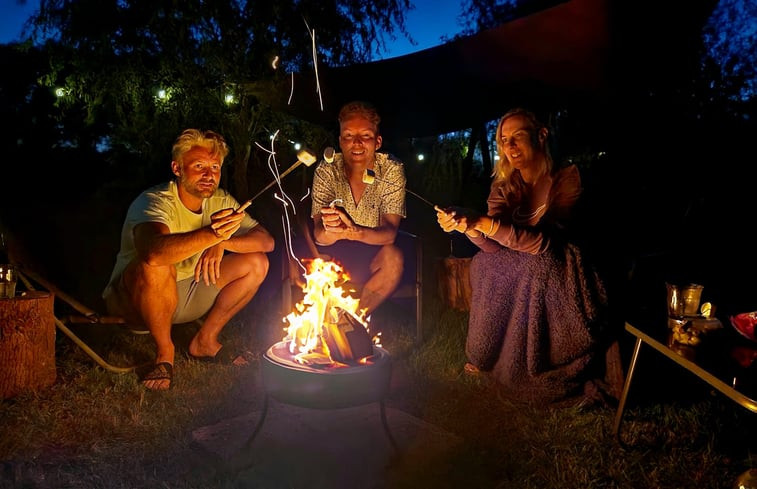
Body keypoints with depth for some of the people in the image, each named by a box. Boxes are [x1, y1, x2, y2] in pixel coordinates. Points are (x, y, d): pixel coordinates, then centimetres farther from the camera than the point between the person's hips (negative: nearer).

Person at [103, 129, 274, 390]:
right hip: (135, 298, -5)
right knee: (155, 267, -39)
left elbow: (266, 241, -12)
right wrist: (210, 234, -60)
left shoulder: (221, 201, -4)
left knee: (257, 263, -9)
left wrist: (222, 243, -29)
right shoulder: (155, 201, -24)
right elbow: (153, 251, -46)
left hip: (188, 295, 6)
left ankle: (205, 340, 2)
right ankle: (164, 351, -13)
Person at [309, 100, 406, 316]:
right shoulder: (326, 170, -14)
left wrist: (355, 232, -46)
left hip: (374, 250, -1)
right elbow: (319, 235, -21)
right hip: (337, 251, 1)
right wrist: (331, 231, -48)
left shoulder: (392, 170, -15)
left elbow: (389, 232, -24)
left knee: (394, 258, -32)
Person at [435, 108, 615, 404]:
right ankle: (488, 356, 14)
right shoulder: (504, 186, 0)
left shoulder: (566, 178, -15)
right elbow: (493, 246, -14)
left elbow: (544, 242, -29)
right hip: (517, 271, 6)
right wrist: (468, 226, -36)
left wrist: (484, 223, -40)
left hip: (555, 275, -6)